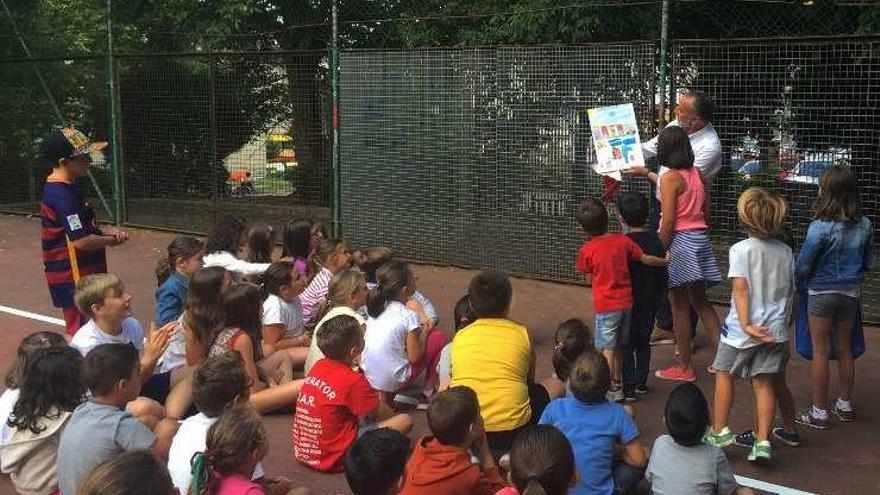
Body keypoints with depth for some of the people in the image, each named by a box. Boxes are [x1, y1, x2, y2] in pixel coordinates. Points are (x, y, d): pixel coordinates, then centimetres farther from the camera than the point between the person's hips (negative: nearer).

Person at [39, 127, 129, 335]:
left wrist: (106, 231, 2)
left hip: (84, 277, 10)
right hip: (73, 280, -10)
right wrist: (111, 240, -9)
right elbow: (81, 241, -26)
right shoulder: (63, 195, -21)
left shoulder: (66, 189, 10)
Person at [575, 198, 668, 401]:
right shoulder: (623, 241, -4)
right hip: (626, 302, 5)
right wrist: (666, 261, 23)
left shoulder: (586, 250, -14)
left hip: (605, 306, -5)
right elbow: (645, 259, 6)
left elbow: (589, 279, -2)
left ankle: (613, 389, 4)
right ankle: (618, 383, 29)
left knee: (607, 348, 3)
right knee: (617, 346, 18)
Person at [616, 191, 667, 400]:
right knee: (643, 342, 18)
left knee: (626, 345, 2)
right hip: (651, 302, 6)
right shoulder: (656, 239, -1)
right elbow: (662, 274, 7)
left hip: (630, 302, -6)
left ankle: (628, 388, 2)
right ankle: (641, 382, 26)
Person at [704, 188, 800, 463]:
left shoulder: (741, 249, -10)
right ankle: (762, 441, 3)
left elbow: (741, 289, -17)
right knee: (767, 383, 7)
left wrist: (746, 325, -19)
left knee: (724, 374, 13)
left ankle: (720, 431, 10)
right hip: (776, 328, 4)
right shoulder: (786, 252, 5)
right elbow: (791, 292, 11)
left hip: (743, 329, -4)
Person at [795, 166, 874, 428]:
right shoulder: (865, 225, -5)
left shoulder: (820, 227, -22)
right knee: (845, 349, 17)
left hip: (822, 293, -5)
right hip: (851, 292, 5)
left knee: (820, 351, 4)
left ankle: (819, 412, 10)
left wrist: (795, 285, 4)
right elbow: (869, 262, 7)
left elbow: (804, 265, -14)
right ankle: (845, 405, 30)